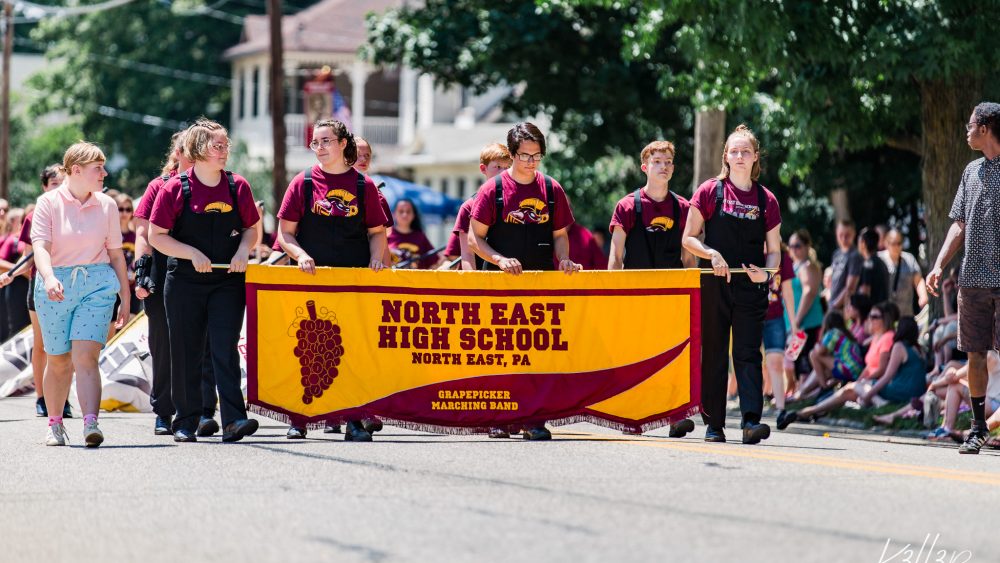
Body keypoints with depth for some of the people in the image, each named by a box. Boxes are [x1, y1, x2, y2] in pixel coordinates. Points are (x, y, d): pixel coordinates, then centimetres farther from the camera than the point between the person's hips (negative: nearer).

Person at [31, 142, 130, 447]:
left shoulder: (106, 205, 7)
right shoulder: (49, 203, -2)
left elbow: (115, 253, 13)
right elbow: (40, 246, -14)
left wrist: (125, 297, 13)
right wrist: (49, 277, -32)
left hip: (97, 284, 1)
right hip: (56, 288, 0)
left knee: (85, 357, -15)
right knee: (58, 361, 9)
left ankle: (91, 423, -25)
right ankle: (54, 424, 27)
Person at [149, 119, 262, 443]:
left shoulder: (238, 187, 4)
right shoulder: (176, 189, -5)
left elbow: (253, 229, 14)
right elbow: (156, 236, -3)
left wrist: (243, 250, -7)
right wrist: (191, 253, -16)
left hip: (228, 282, 1)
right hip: (185, 283, -1)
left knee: (225, 349, -10)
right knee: (186, 353, 5)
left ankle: (234, 420, -17)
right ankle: (186, 422, 14)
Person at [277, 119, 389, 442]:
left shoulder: (363, 185, 7)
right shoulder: (304, 182, 5)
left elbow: (377, 231, 14)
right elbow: (285, 233, 6)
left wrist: (376, 257, -4)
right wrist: (301, 256, -11)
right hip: (311, 279, 0)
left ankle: (354, 420, 5)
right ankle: (298, 420, 4)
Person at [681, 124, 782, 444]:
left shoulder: (766, 200, 7)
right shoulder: (710, 192, 3)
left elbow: (774, 251, 11)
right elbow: (689, 238, 4)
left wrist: (766, 272, -9)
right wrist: (712, 254, -14)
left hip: (751, 286, 1)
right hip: (714, 284, -1)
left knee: (748, 352, -9)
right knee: (714, 354, 3)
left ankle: (751, 419, -19)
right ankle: (713, 424, 9)